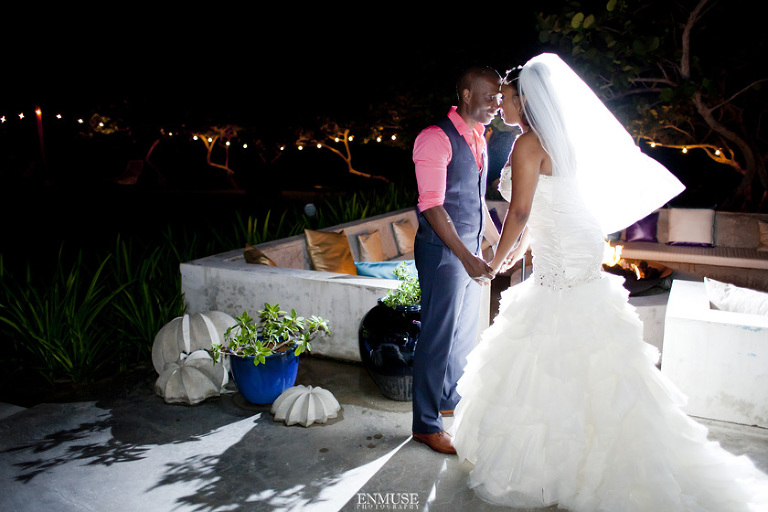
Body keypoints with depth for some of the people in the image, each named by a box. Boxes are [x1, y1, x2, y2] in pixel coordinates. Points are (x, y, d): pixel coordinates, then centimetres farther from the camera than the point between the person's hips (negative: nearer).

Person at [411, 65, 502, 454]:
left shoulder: (478, 138, 13)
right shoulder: (436, 138, -16)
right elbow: (431, 206, -22)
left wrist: (498, 242, 22)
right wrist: (466, 257, -27)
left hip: (469, 250, 9)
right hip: (443, 252, -9)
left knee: (465, 332, 19)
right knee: (438, 337, -1)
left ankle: (451, 400, 39)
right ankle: (426, 424, 14)